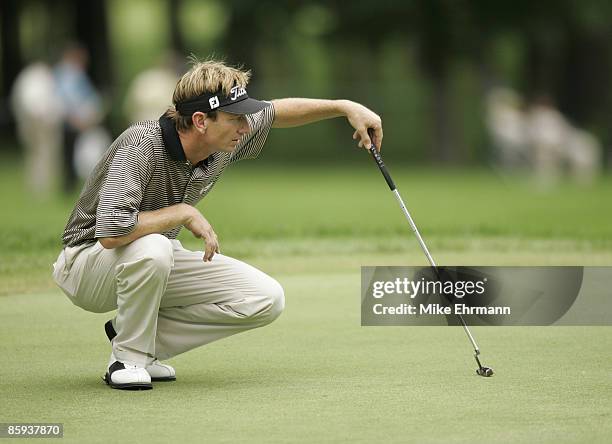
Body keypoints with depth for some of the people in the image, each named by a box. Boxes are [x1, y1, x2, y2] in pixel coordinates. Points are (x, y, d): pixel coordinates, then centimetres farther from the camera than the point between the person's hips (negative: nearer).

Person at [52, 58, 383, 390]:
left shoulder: (226, 142, -10)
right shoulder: (141, 146, -32)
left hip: (159, 265, 7)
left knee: (267, 299, -7)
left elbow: (278, 112, 11)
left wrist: (346, 107, 4)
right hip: (90, 261, -7)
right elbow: (111, 232, -42)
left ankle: (144, 337, 3)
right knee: (153, 247, -42)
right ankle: (128, 357, -17)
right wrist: (184, 213, -31)